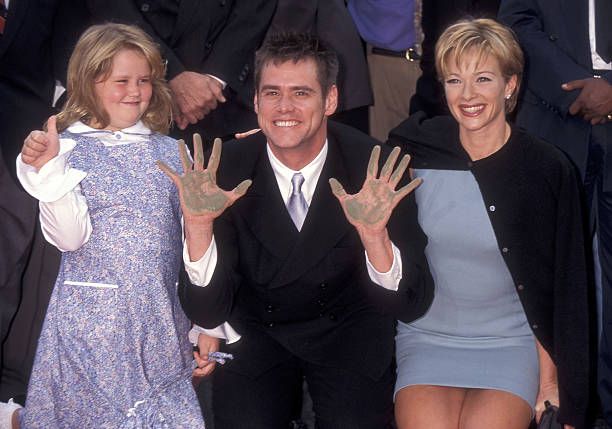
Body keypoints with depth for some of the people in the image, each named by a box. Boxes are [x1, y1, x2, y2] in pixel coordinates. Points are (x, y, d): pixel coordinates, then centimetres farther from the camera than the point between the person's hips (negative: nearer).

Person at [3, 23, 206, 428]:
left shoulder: (170, 152, 7)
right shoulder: (68, 150, -4)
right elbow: (71, 237, -11)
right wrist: (49, 171, -23)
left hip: (161, 319, 3)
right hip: (93, 317, -3)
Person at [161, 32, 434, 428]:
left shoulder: (375, 168, -17)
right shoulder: (226, 169, -15)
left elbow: (413, 305, -19)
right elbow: (207, 314, -16)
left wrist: (375, 234, -37)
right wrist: (199, 224, -32)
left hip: (349, 328, 0)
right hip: (255, 332, 0)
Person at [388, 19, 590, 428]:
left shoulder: (548, 169, -5)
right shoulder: (414, 152, -2)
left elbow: (563, 287, 0)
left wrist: (550, 376, -3)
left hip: (511, 344, -1)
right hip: (426, 339, 1)